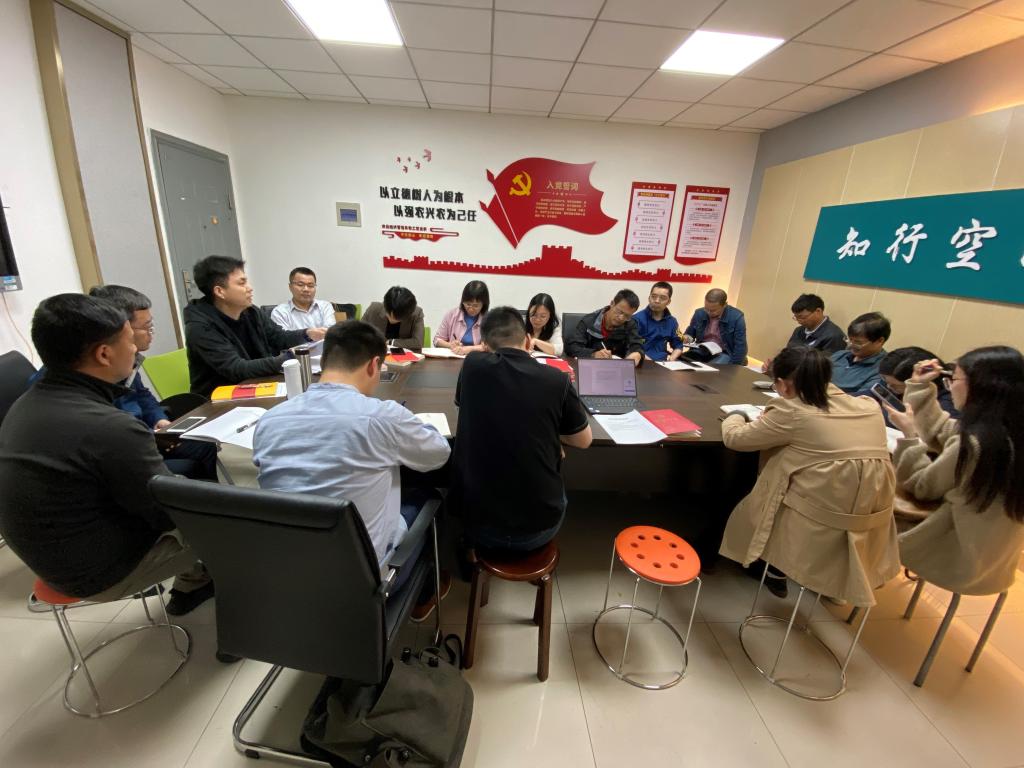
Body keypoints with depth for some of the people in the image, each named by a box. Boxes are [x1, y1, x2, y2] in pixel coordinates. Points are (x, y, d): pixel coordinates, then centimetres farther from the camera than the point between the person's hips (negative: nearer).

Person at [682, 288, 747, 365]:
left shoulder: (736, 317, -8)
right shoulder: (699, 313, 4)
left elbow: (740, 347, -8)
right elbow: (690, 333, 19)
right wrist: (686, 337, -5)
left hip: (723, 355, -3)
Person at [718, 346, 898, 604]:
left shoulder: (791, 412, -15)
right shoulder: (868, 406, 3)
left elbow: (734, 438, -4)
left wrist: (735, 416, 18)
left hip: (818, 528, -6)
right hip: (871, 531, 6)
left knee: (754, 502, 21)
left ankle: (774, 571, 37)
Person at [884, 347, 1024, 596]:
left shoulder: (973, 444, -33)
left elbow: (922, 487, -18)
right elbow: (937, 433, 10)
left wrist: (910, 433, -14)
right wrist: (921, 386, 5)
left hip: (962, 557, -8)